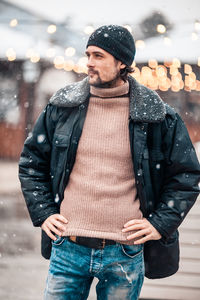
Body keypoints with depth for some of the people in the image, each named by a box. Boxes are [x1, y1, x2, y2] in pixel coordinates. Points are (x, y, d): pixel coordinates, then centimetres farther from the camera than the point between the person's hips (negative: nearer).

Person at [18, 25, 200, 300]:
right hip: (68, 248, 1)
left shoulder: (159, 117, 0)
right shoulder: (62, 107, 5)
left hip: (126, 254, -1)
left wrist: (160, 224, -1)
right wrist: (42, 212, 6)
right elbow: (31, 160, 15)